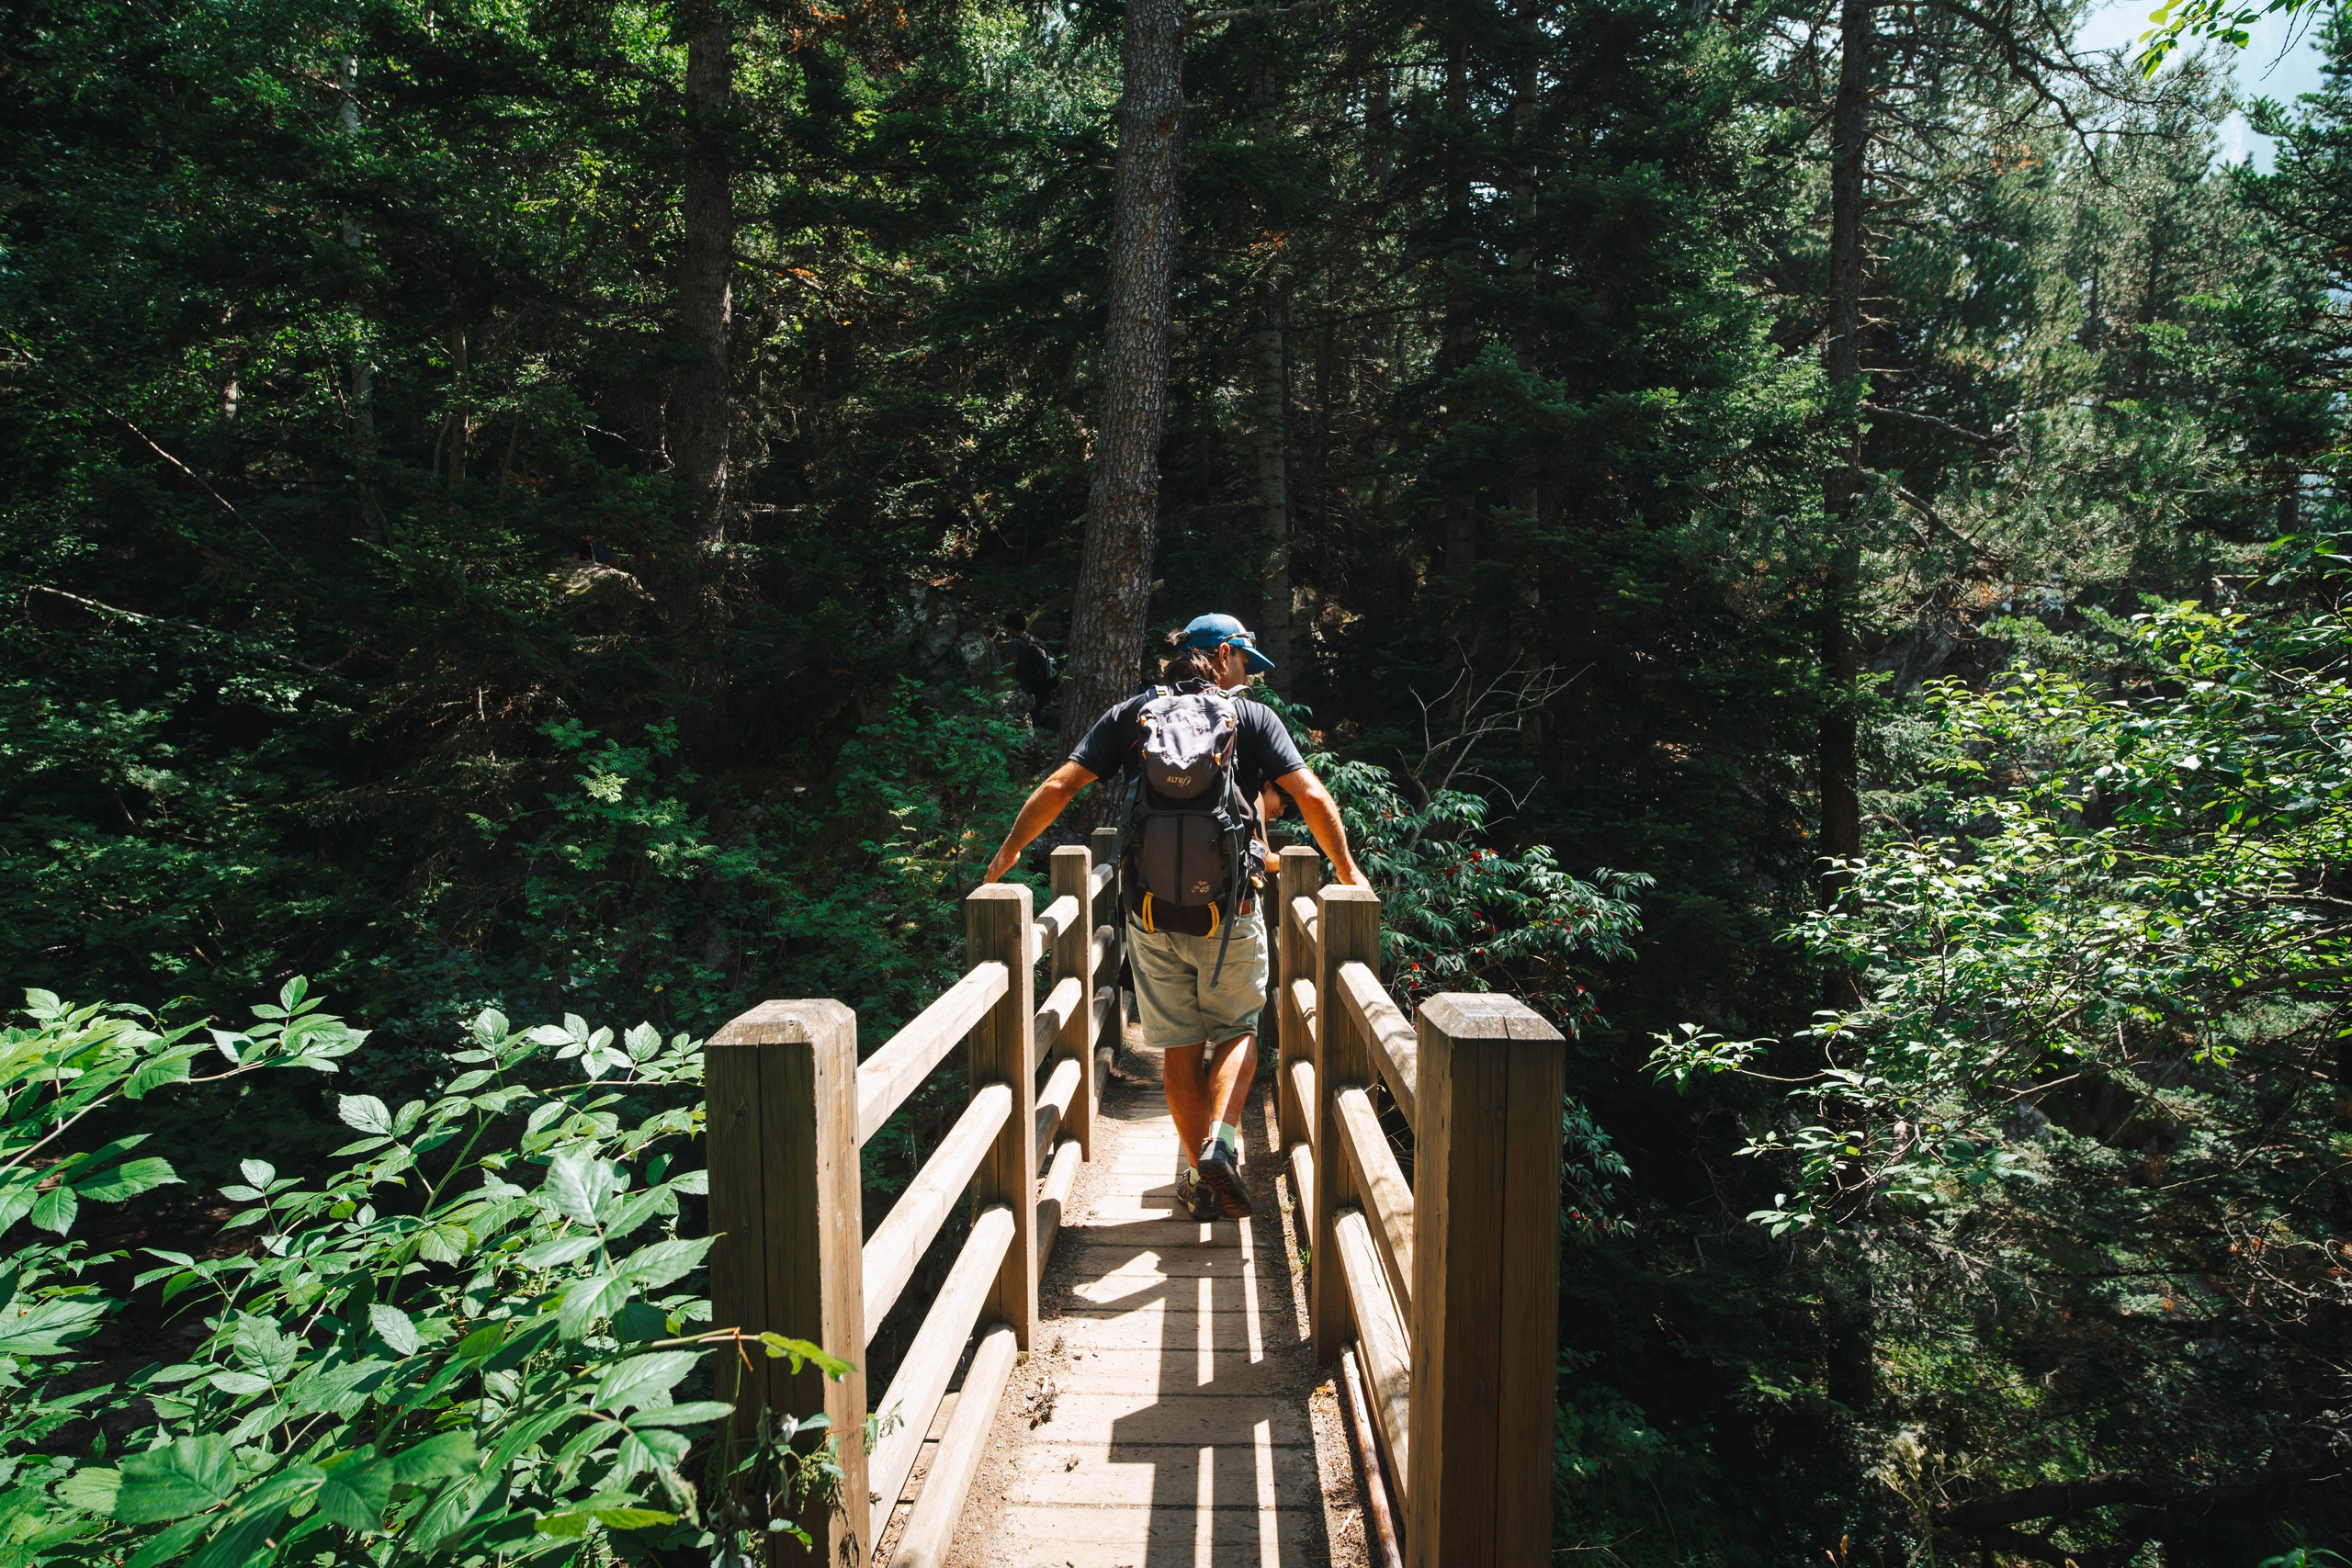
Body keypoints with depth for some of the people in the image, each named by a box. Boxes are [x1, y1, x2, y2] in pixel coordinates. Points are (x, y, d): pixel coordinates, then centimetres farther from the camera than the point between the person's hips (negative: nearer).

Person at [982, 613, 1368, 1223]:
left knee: (1180, 1046, 14)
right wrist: (1348, 871, 8)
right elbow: (1312, 796, -4)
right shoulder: (1252, 716, 3)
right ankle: (1221, 1139, -5)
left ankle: (1199, 1175, 20)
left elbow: (1057, 788, 3)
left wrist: (1008, 852, 14)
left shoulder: (1129, 715, 8)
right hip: (1230, 911, -2)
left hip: (1151, 912, 2)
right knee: (1237, 1030, 17)